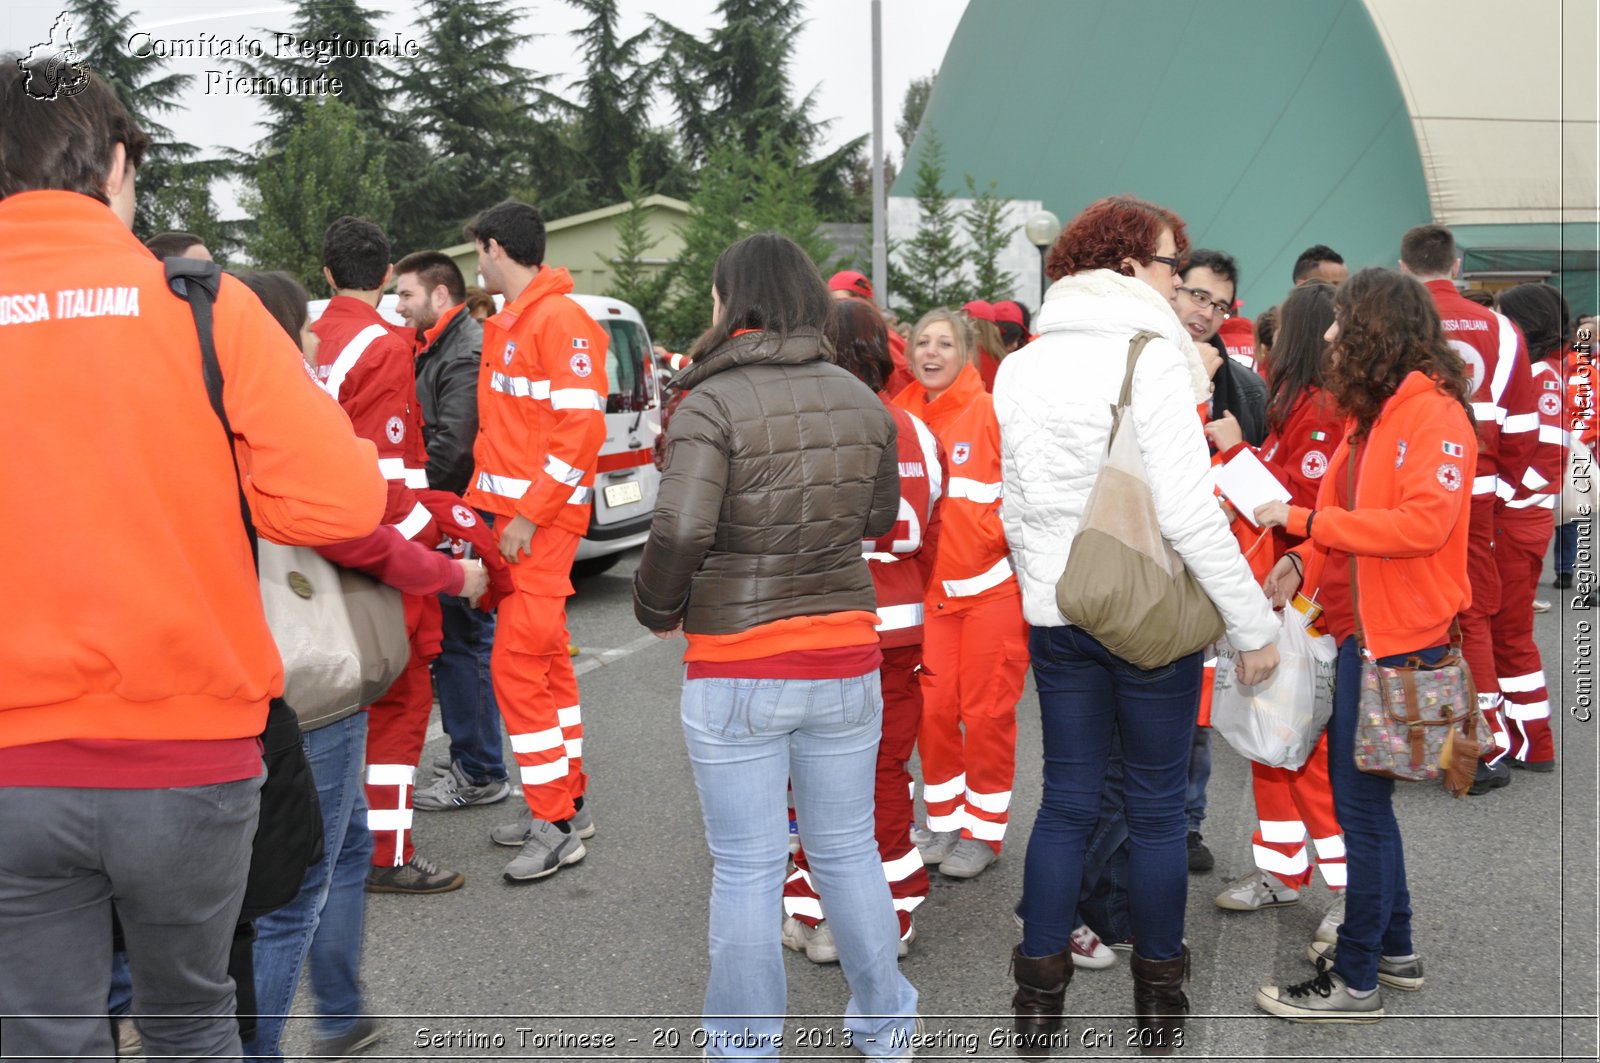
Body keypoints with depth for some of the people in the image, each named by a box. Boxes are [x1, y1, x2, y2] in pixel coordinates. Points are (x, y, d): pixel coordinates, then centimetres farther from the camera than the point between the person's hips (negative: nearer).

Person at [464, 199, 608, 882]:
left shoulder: (560, 321, -13)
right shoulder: (506, 324, 17)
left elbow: (580, 430, -20)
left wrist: (530, 515, -20)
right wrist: (482, 502, 13)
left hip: (543, 521, -10)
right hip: (510, 512, 10)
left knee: (518, 663, -10)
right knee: (545, 660, 14)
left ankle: (556, 826, -2)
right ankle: (568, 802, 24)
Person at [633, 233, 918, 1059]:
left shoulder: (712, 403, -14)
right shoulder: (860, 400, 3)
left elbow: (681, 530, -23)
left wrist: (657, 610, -6)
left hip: (735, 668, -4)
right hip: (846, 656, 5)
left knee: (746, 868, 8)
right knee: (848, 850, 19)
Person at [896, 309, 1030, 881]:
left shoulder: (992, 413, -10)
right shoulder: (901, 414, 3)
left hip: (992, 584, -4)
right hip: (930, 588, 4)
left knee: (987, 712, 3)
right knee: (933, 708, 7)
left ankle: (983, 830, 18)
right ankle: (944, 821, 24)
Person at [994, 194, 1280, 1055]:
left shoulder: (1021, 367, 4)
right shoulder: (1153, 359, -14)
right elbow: (1188, 513, -19)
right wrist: (1254, 622, -12)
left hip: (1055, 616, 5)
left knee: (1066, 800, 13)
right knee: (1157, 804, 9)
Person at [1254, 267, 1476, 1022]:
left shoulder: (1436, 416, -14)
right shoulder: (1369, 415, 13)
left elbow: (1421, 522, -26)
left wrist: (1305, 520, -23)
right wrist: (1303, 563, -6)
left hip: (1401, 642, -9)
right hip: (1359, 632, 9)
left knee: (1363, 805, -2)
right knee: (1360, 796, 17)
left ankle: (1355, 982, 9)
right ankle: (1392, 948, 32)